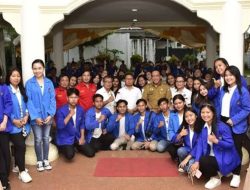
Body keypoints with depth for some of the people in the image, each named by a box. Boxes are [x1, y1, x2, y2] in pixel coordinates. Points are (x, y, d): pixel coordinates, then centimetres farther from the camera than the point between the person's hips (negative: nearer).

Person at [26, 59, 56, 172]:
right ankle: (39, 161, 21)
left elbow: (52, 99, 0)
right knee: (38, 139, 6)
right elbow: (29, 101, -8)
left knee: (46, 138, 12)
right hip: (36, 117, -2)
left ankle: (46, 160, 25)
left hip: (47, 116, 2)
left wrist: (51, 114, -10)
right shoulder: (29, 83, -6)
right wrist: (35, 116, -14)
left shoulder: (49, 83, 1)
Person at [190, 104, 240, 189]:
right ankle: (218, 172, 12)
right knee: (195, 166, -10)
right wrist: (196, 161, -19)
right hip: (212, 156, 7)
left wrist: (216, 141, -32)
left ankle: (216, 178, 1)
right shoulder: (202, 127, 0)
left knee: (203, 162, -29)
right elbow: (200, 145, -8)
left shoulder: (222, 126, -19)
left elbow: (230, 144, -17)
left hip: (224, 158, -7)